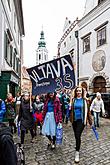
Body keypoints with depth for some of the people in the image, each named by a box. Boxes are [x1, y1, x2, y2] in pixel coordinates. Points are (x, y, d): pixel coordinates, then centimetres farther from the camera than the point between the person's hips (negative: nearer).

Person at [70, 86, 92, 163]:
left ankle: (77, 153, 3)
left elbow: (87, 111, 0)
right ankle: (78, 146, 40)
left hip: (81, 120, -3)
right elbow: (71, 109, 10)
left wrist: (90, 121, 4)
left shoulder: (84, 100, -3)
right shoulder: (73, 100, 3)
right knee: (76, 136, 15)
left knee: (78, 135, -9)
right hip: (74, 120, 3)